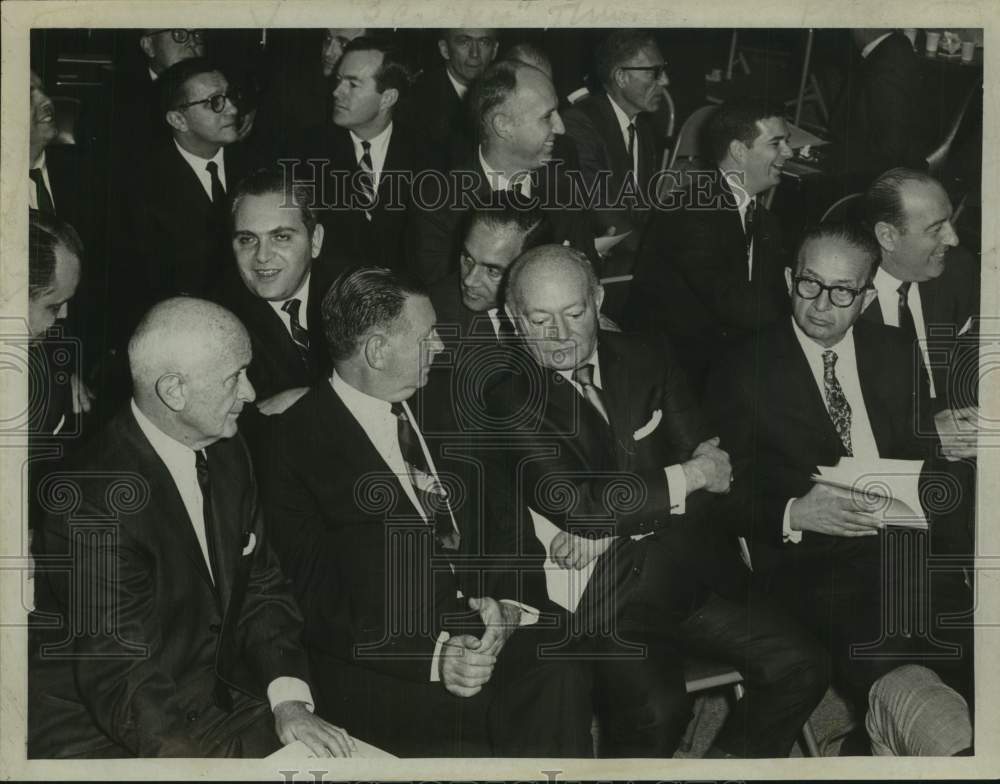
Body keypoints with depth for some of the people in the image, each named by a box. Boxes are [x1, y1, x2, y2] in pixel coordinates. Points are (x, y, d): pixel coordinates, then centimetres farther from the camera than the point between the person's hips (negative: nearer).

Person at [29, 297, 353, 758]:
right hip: (104, 742, -7)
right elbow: (127, 696, -23)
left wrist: (288, 700, -7)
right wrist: (271, 750, -27)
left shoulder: (225, 452, 2)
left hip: (209, 708, 7)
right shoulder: (99, 503, -23)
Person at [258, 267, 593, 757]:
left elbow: (492, 525, 14)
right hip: (380, 659, -5)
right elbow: (320, 606, -9)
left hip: (477, 629, 5)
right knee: (469, 718, -31)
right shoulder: (295, 444, -6)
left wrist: (504, 602, -7)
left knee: (561, 679, -23)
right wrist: (432, 657, -20)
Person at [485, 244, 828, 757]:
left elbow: (714, 476, 6)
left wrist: (608, 531, -8)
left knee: (799, 668, -10)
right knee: (655, 712, -29)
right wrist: (688, 476, -7)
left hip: (687, 572, 5)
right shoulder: (509, 398, -4)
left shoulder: (643, 361, 11)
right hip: (608, 598, -5)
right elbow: (576, 506, -15)